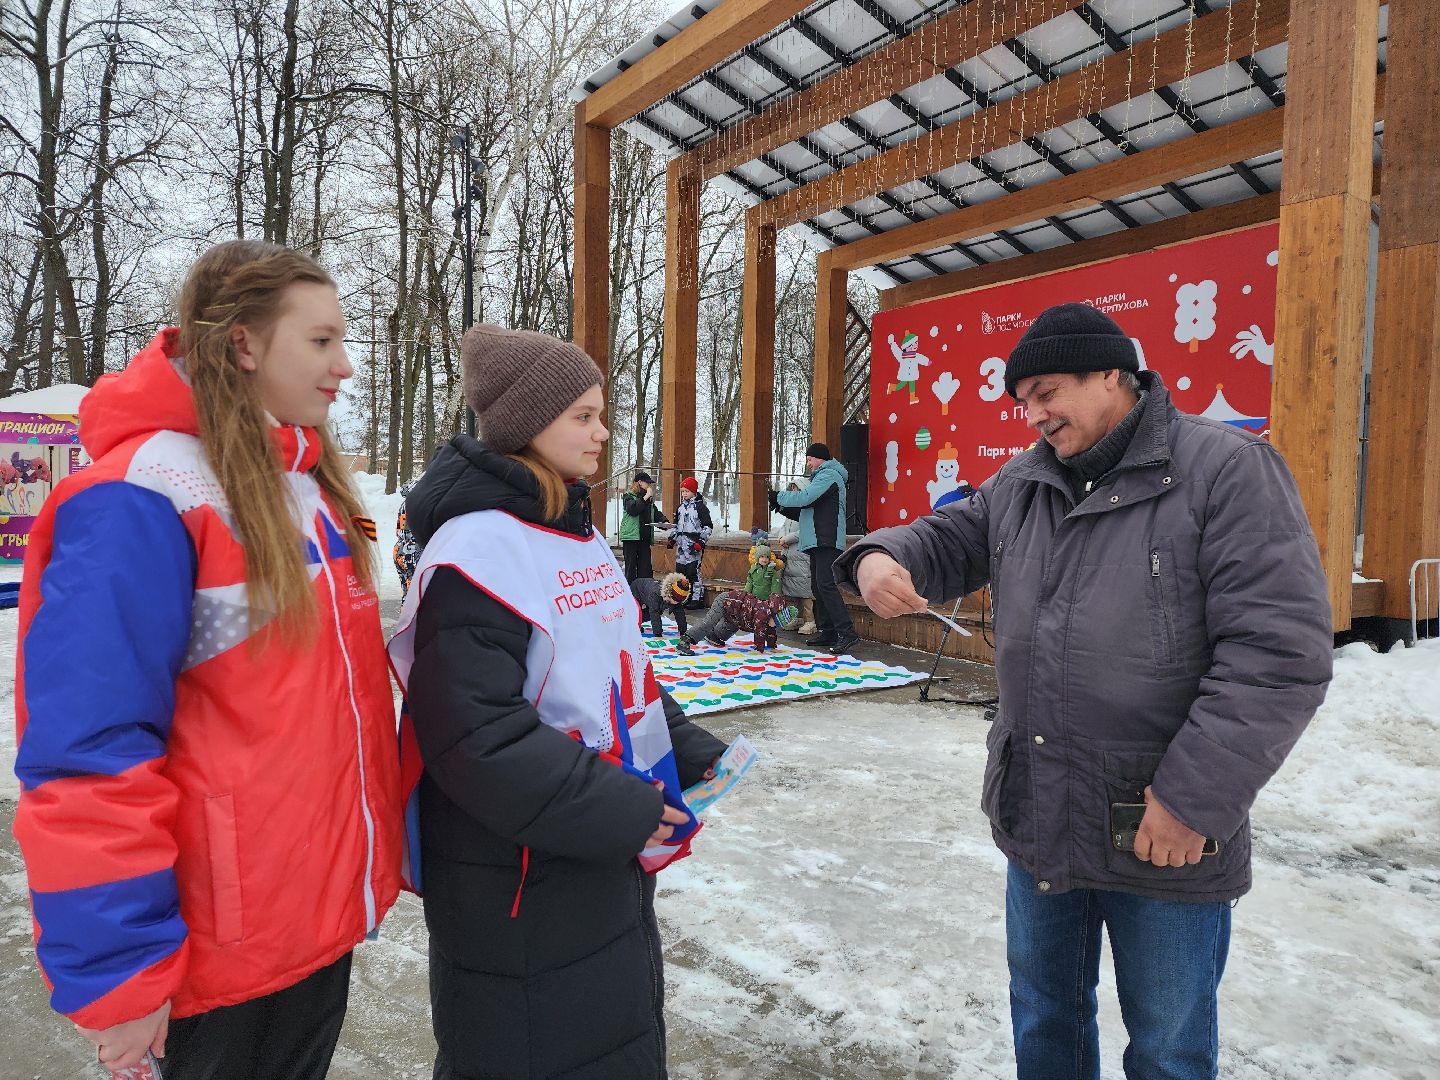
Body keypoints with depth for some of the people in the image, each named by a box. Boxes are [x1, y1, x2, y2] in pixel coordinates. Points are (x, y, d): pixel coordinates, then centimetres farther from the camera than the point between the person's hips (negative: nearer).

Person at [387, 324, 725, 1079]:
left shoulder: (581, 539, 9)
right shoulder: (476, 551, -20)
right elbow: (479, 735, -25)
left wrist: (691, 753, 6)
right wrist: (617, 812, -22)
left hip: (613, 858, 9)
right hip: (520, 882, -8)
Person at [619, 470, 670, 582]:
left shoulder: (649, 499, 17)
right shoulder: (628, 496, -3)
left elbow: (656, 513, 19)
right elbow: (633, 509, -21)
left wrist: (664, 521, -1)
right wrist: (646, 497, -18)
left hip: (645, 537, 6)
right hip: (631, 536, -6)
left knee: (645, 567, 5)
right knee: (631, 566, -2)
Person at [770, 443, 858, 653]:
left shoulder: (828, 475, -6)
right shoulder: (821, 477, 26)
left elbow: (804, 498, -18)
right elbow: (808, 510, 24)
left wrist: (778, 497, -4)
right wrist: (783, 508, 13)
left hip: (827, 543, -11)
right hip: (818, 542, 11)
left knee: (825, 585, -17)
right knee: (818, 587, 10)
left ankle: (847, 633, -20)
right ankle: (828, 632, 14)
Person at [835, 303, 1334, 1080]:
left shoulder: (1228, 471, -15)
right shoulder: (1021, 482, 5)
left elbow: (1280, 652, -19)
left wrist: (1198, 796, -20)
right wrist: (883, 557, -12)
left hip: (1167, 839, -5)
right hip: (1036, 815, 5)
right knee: (1043, 1014, 24)